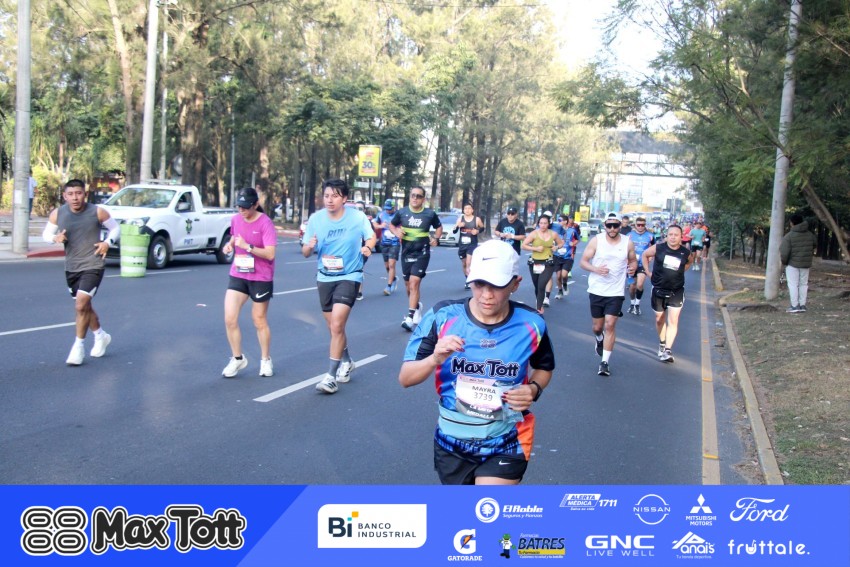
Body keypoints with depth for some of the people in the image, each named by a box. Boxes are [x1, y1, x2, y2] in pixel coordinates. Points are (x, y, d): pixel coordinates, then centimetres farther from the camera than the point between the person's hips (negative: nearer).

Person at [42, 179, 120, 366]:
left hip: (93, 266, -5)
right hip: (71, 267, 5)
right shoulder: (57, 214, -3)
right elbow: (46, 234, 9)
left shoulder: (98, 212, -9)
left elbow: (115, 228, 6)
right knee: (84, 306, 18)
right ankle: (101, 336, 41)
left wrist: (107, 242, -12)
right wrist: (55, 238, -14)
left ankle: (79, 347, -1)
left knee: (81, 305, -16)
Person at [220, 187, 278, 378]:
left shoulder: (265, 223, -16)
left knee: (259, 321, 9)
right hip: (237, 275, 5)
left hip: (261, 278, -5)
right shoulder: (236, 219, 2)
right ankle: (237, 358, 15)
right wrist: (229, 245, 0)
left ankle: (266, 360, 28)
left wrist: (247, 246, -30)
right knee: (229, 319, -5)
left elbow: (270, 254, -21)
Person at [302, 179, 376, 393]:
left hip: (349, 276, -4)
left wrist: (367, 247, -17)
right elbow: (305, 252, -1)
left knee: (336, 325, -15)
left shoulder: (358, 217, -12)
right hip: (325, 277, 4)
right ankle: (346, 361, 40)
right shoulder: (315, 219, -7)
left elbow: (371, 236, 6)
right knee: (334, 327, 15)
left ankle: (331, 376, -8)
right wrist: (309, 247, -25)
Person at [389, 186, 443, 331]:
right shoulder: (402, 212, 0)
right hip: (406, 253, 4)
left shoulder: (430, 214, -4)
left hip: (422, 253, -4)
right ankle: (416, 306, 42)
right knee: (408, 284, 14)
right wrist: (396, 232, -6)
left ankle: (410, 317, -18)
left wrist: (436, 238, -5)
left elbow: (439, 227, 13)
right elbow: (392, 224, 15)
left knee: (414, 283, -17)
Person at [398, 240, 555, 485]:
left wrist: (534, 389, -11)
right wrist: (435, 359, -31)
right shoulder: (442, 316, -15)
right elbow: (405, 378, -12)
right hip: (452, 443, 2)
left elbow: (544, 367, 10)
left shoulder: (531, 324, -12)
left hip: (506, 446, -2)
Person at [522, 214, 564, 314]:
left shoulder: (553, 234, 2)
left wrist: (556, 247, -2)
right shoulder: (534, 233, -5)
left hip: (548, 264, -1)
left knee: (541, 286, -17)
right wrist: (536, 248, -16)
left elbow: (561, 243, 20)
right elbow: (523, 245, -7)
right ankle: (540, 304, 35)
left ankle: (539, 309, -13)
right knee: (537, 286, 14)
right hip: (535, 263, 1)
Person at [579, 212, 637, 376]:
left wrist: (633, 267, -12)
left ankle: (605, 361, -1)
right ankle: (599, 340, 48)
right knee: (597, 327, 12)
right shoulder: (596, 241, -6)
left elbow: (633, 260, 13)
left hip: (616, 292, -1)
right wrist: (595, 269, -23)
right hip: (597, 290, 1)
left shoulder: (628, 243, -2)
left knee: (610, 325, -9)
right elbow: (583, 261, -4)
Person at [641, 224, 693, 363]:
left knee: (673, 321, -11)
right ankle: (662, 344, 36)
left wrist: (679, 272, 5)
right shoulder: (658, 248, -11)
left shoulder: (686, 253, -8)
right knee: (660, 319, 15)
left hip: (676, 292, -1)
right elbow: (645, 255, 7)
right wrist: (648, 272, 1)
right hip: (658, 290, 1)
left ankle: (668, 350, -14)